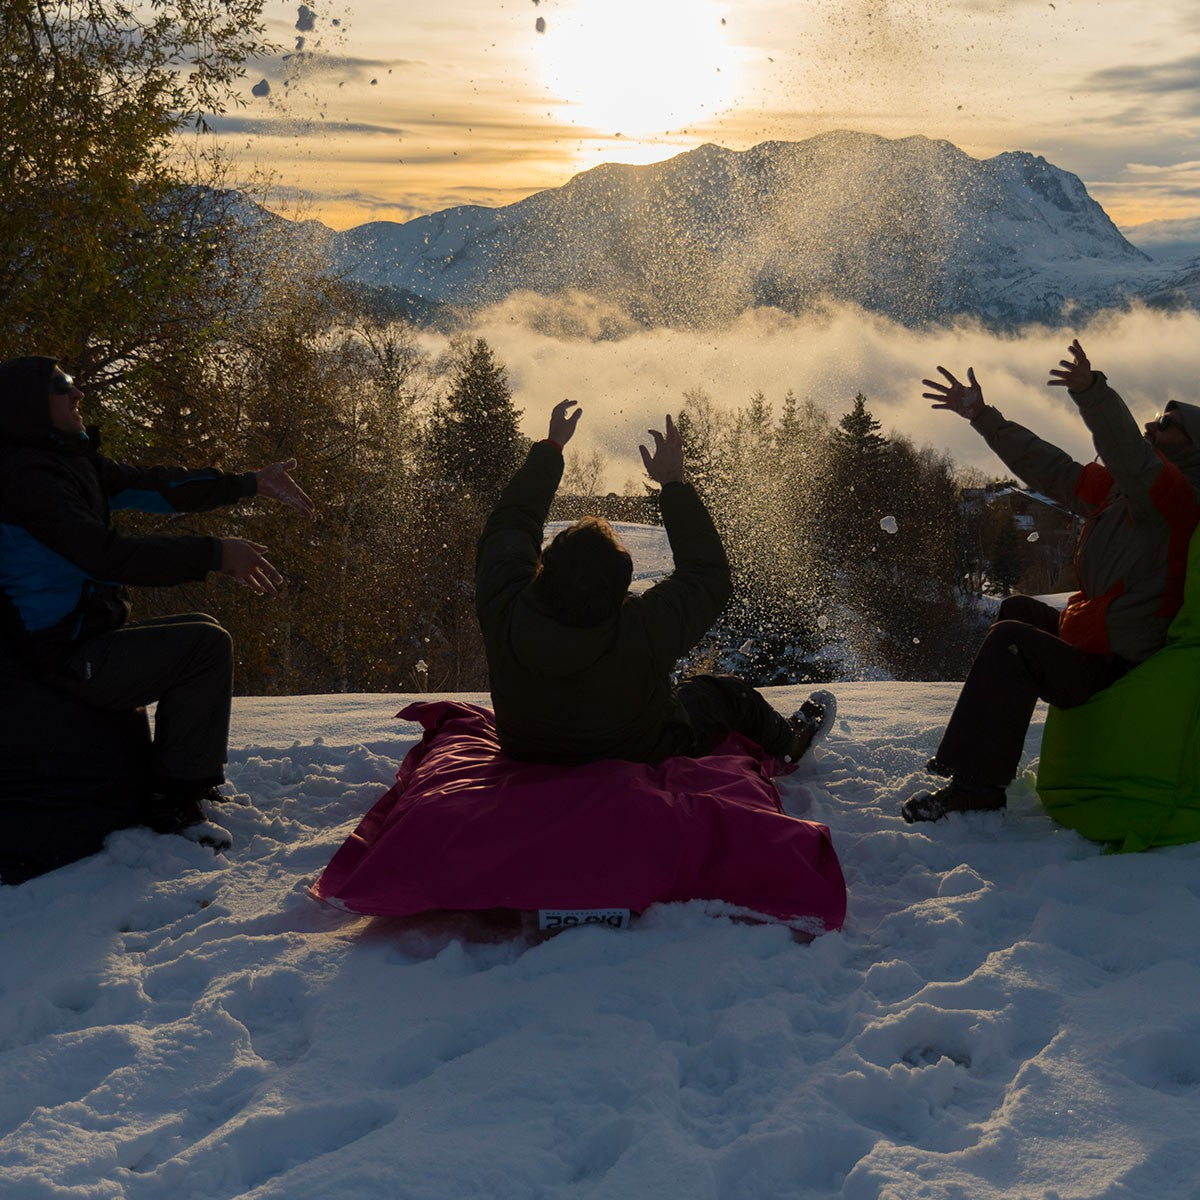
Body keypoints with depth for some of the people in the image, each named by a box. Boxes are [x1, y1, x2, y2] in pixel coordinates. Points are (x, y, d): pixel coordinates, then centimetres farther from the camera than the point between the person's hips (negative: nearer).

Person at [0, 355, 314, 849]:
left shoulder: (71, 461, 11)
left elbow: (153, 486, 13)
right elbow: (106, 554, -27)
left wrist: (249, 484, 11)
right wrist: (215, 554, -27)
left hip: (86, 634, 11)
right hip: (65, 655, -11)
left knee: (198, 628, 22)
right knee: (204, 643, -14)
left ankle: (189, 777, 22)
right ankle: (175, 802, -9)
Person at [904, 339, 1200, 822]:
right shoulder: (1116, 490, 10)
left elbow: (1133, 461, -38)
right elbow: (1050, 470, 12)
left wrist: (1092, 394, -52)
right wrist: (982, 417, 10)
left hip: (1118, 672, -11)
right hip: (1091, 641, 11)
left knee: (1011, 639, -24)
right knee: (1018, 608, 27)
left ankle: (975, 786, -25)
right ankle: (982, 743, 29)